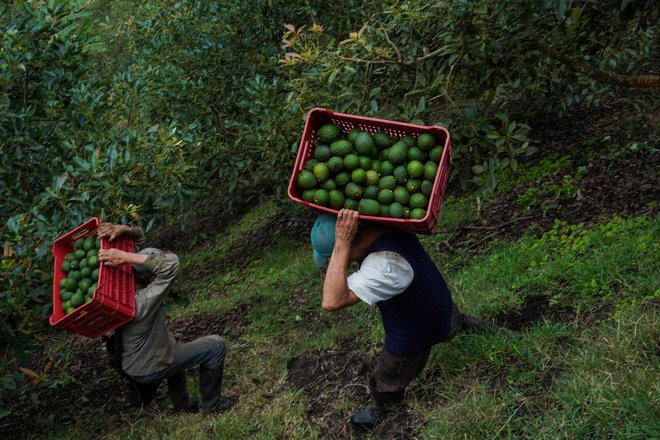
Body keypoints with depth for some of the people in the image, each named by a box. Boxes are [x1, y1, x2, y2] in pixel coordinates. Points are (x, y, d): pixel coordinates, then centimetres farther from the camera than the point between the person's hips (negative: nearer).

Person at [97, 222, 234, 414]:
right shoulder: (143, 302, -37)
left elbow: (138, 235, -10)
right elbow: (171, 263, -47)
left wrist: (121, 229, -30)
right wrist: (125, 257, -48)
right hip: (149, 369, -8)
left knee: (173, 346, 37)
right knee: (216, 345, 1)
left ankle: (181, 404, 37)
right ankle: (211, 403, 16)